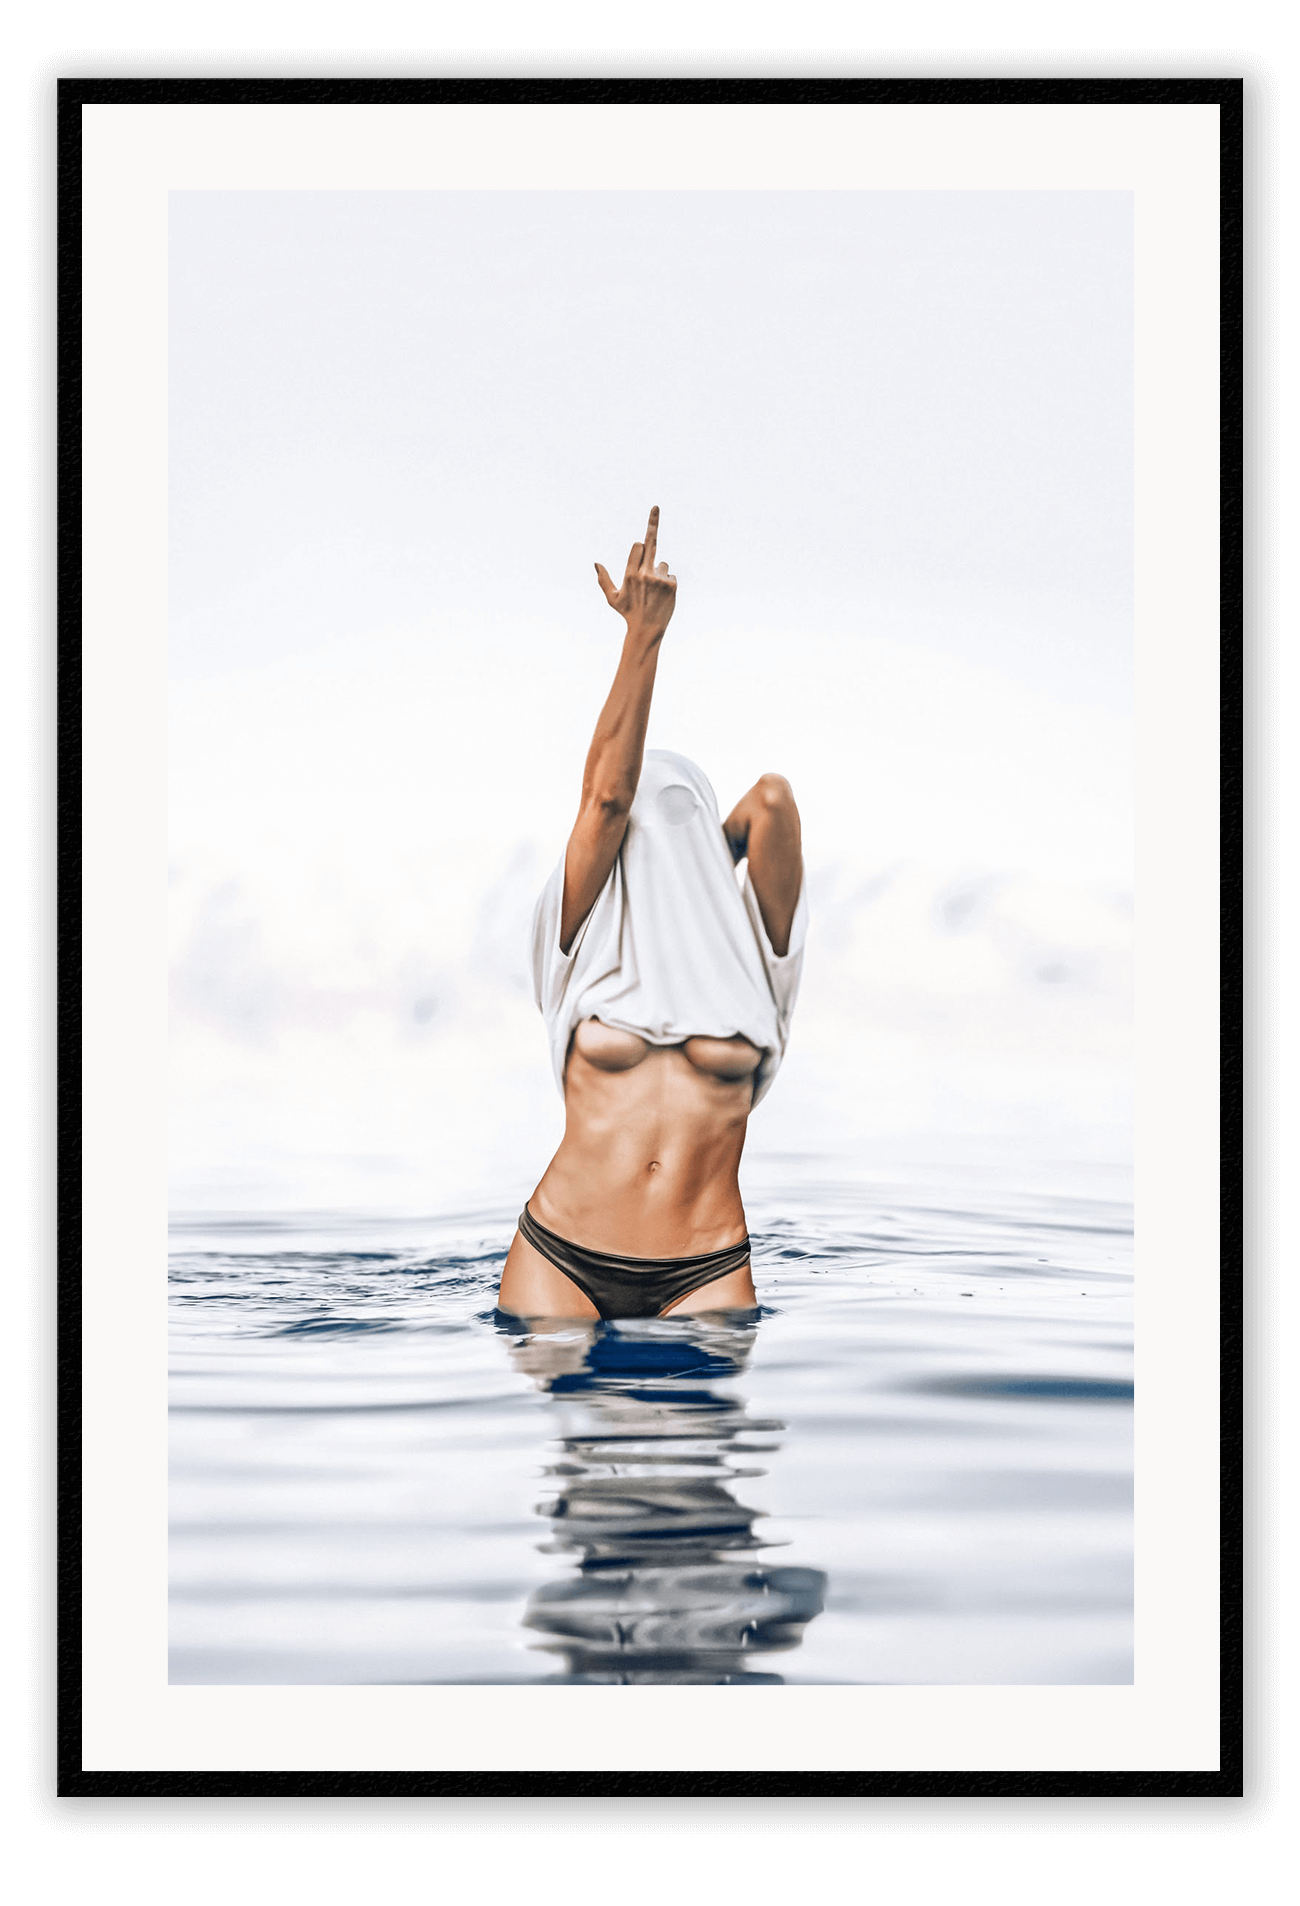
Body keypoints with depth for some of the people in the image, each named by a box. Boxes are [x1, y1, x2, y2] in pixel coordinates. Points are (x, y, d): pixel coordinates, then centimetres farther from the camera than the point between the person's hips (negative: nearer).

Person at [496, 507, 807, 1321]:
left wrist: (709, 864, 14)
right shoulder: (591, 942, 6)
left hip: (705, 1275, 0)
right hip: (560, 1256, 0)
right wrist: (645, 635, -11)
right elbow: (606, 792, -6)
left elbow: (773, 801, -6)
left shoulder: (747, 953, 6)